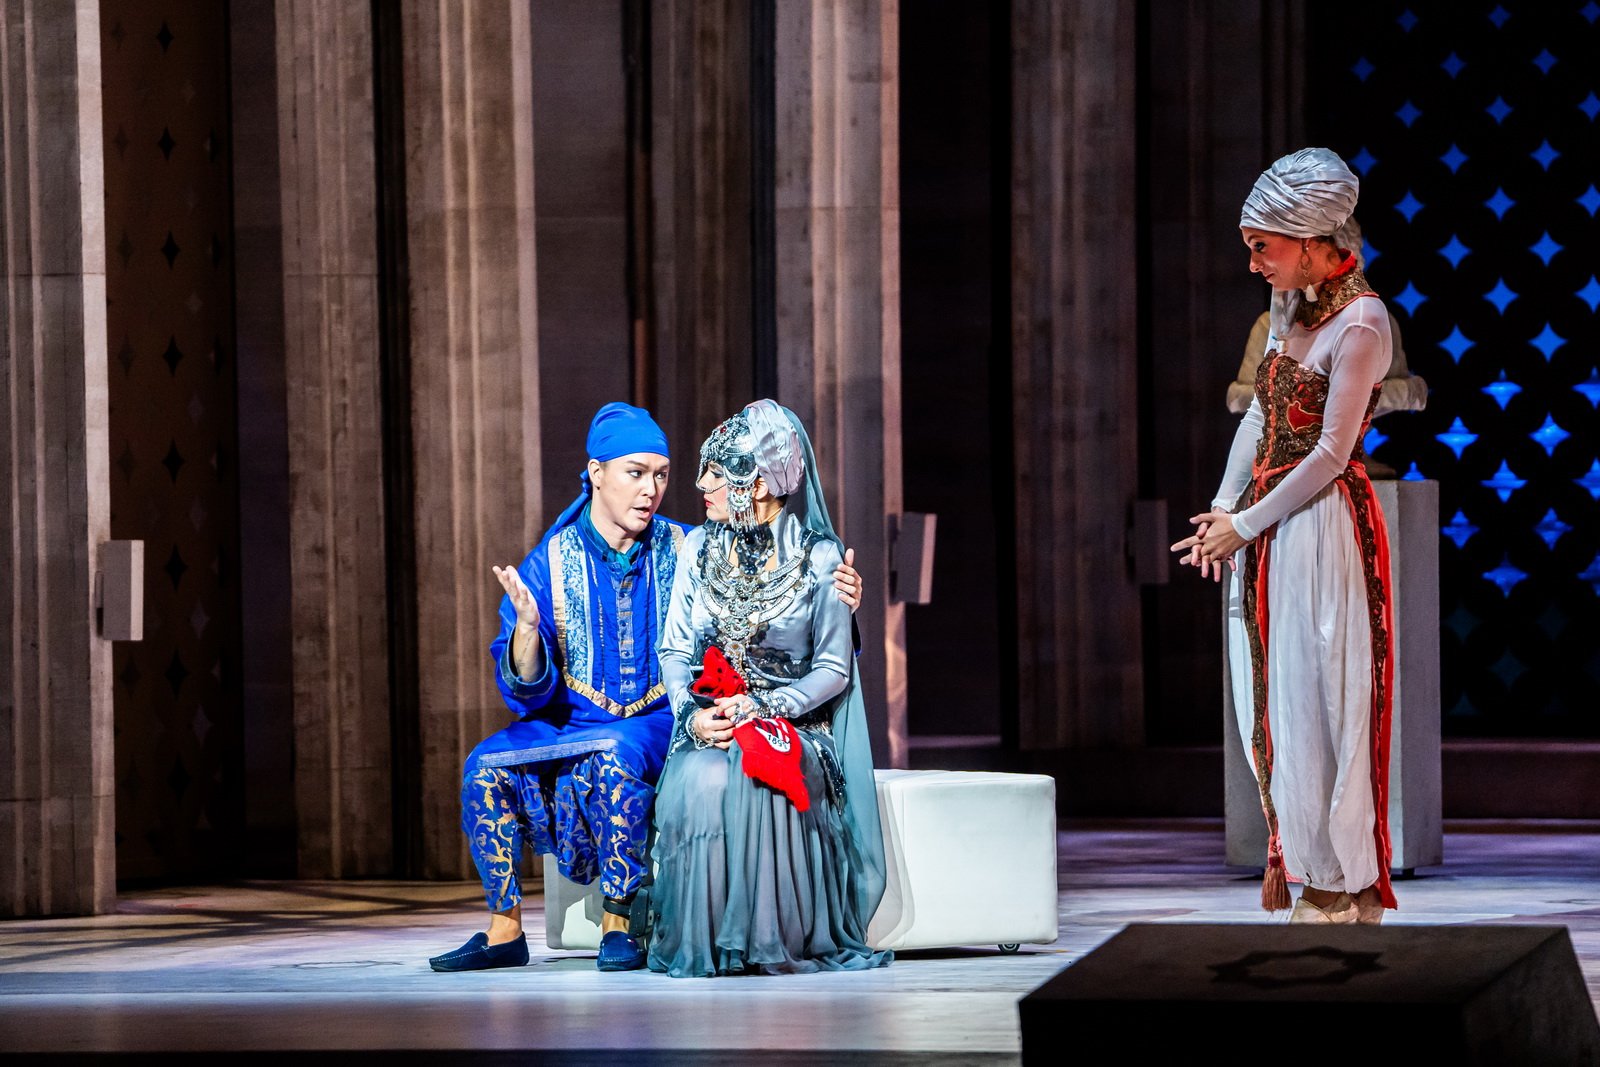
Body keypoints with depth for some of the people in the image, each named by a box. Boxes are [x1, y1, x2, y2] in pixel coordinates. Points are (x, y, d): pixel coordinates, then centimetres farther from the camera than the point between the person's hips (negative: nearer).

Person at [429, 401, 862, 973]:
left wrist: (829, 605, -17)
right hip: (573, 722, 2)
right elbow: (527, 691, -6)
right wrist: (526, 629, -27)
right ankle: (504, 930, -11)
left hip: (660, 725, -2)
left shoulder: (686, 553, 0)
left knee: (616, 756, -35)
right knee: (487, 766, -24)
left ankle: (620, 925, -24)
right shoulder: (549, 565, 0)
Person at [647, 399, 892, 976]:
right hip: (709, 726, 2)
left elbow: (834, 668, -1)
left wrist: (761, 709, -17)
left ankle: (773, 939, -29)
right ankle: (702, 943, -27)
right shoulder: (699, 549, 9)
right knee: (701, 779, -35)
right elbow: (675, 650, 9)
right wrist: (693, 714, -12)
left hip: (793, 726, -2)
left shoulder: (818, 559, -1)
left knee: (758, 782, -38)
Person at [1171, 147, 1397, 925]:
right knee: (1274, 702, 9)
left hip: (1323, 525, -8)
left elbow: (1331, 452, -16)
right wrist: (1224, 506, 5)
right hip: (1264, 526, 8)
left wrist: (1245, 525, -11)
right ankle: (1299, 863, 17)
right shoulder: (1289, 308, 10)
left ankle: (1340, 888, 5)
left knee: (1317, 700, -3)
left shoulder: (1360, 321, -15)